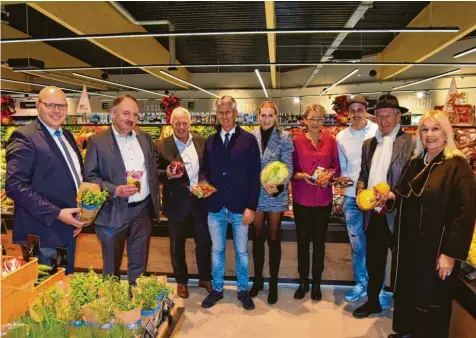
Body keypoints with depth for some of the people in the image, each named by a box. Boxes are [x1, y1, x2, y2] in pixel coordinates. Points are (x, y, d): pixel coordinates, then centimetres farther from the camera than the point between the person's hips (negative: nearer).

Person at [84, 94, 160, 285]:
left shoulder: (145, 138, 8)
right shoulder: (97, 141, -6)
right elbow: (89, 177, -9)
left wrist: (155, 203, 9)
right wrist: (115, 190, -22)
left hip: (143, 210, 4)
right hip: (113, 213, -3)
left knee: (139, 264, 16)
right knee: (112, 266, 14)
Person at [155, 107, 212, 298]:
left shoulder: (201, 141, 3)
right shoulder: (161, 145, -5)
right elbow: (155, 173, -7)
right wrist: (167, 174, -26)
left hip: (201, 200, 2)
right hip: (177, 203, -2)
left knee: (204, 242, 13)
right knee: (177, 245, 13)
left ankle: (205, 278, 34)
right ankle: (181, 281, 34)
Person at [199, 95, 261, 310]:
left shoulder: (248, 139, -3)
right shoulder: (210, 141, 8)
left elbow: (255, 175, -5)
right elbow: (204, 170, 14)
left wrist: (251, 206, -10)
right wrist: (203, 182, -9)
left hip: (240, 207, -3)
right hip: (215, 206, 3)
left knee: (241, 251, 12)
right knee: (217, 250, 15)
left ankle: (243, 290, 30)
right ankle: (217, 289, 32)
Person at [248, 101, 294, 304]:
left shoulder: (284, 139, -5)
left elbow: (288, 168, -7)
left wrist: (279, 186, -24)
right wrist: (262, 182, -14)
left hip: (276, 195, -1)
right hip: (256, 194, 2)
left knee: (273, 238, 8)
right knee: (258, 237, 12)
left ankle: (273, 283, 24)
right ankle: (258, 279, 30)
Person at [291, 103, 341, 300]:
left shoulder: (331, 141, 3)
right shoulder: (296, 141, -2)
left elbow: (337, 168, 7)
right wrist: (302, 175, -18)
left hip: (323, 199, 1)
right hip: (301, 198, -1)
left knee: (319, 240, 10)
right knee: (302, 240, 8)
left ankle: (316, 283, 25)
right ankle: (303, 281, 25)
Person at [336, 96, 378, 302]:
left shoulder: (379, 131, -6)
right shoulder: (341, 137, 6)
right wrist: (342, 179, -8)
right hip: (351, 196, 4)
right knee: (357, 243, 13)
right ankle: (361, 283, 29)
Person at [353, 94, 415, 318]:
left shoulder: (410, 143, -9)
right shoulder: (369, 144, 11)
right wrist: (360, 191, -2)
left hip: (397, 214, -5)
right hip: (373, 214, 5)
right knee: (373, 261, 18)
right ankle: (373, 302, 36)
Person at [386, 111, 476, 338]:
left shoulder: (457, 166, -14)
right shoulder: (414, 164, 7)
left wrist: (451, 253, -19)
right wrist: (392, 196, -5)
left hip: (437, 249, -6)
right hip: (410, 245, 6)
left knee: (432, 300, 9)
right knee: (407, 292, 19)